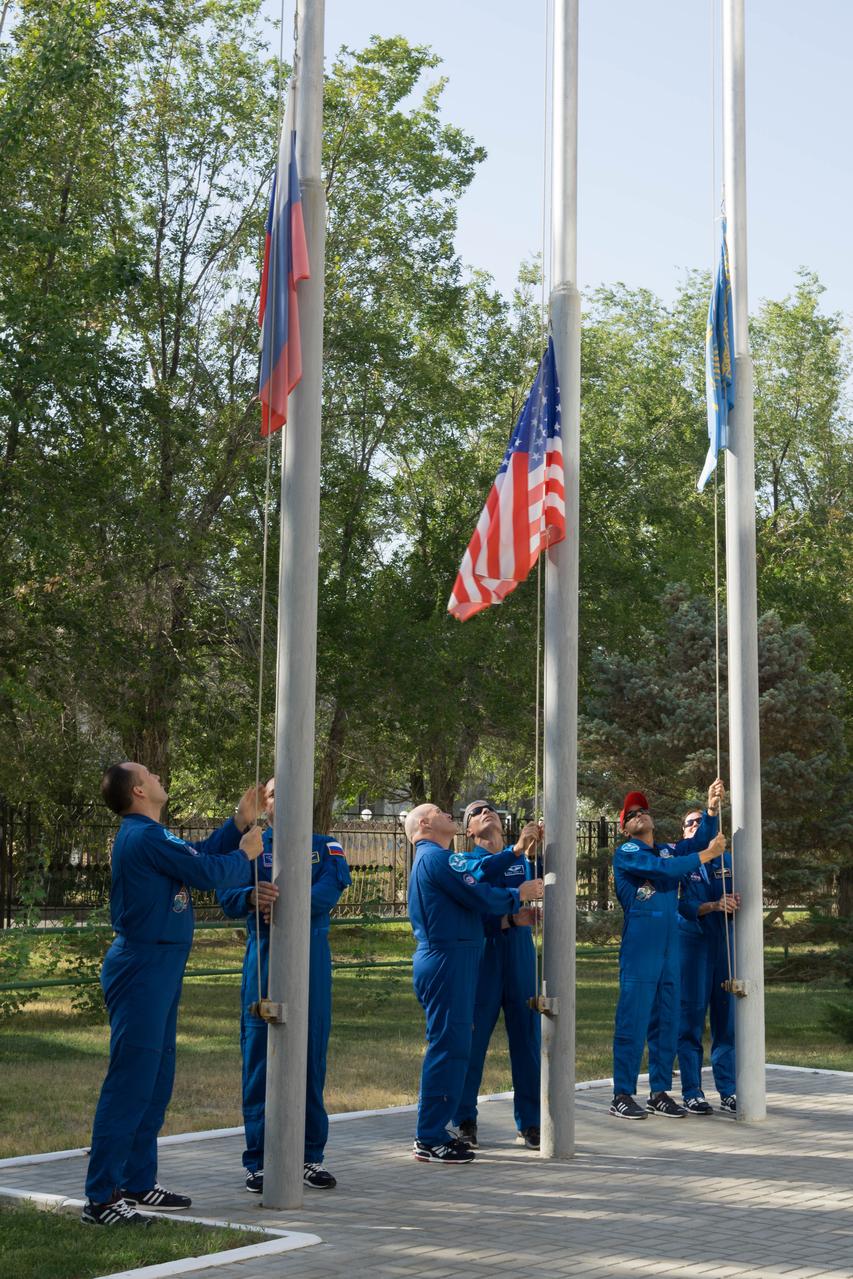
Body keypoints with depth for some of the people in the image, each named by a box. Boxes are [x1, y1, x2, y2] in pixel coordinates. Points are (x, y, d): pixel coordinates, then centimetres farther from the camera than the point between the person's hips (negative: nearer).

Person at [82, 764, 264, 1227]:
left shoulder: (149, 835, 15)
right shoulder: (145, 837, -17)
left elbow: (201, 853, 22)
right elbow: (207, 872, -15)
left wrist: (239, 823, 18)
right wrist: (244, 855, 3)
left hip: (157, 970, 11)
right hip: (143, 968, -11)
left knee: (155, 1079, 16)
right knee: (130, 1082, -9)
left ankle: (138, 1181, 24)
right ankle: (101, 1198, -6)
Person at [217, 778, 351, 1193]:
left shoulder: (325, 846, 10)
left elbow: (332, 886, -10)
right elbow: (226, 892, -8)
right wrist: (250, 896, -32)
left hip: (312, 959, 1)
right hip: (262, 959, -1)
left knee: (311, 1054, 5)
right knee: (259, 1058, 0)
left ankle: (312, 1156, 16)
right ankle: (258, 1161, 8)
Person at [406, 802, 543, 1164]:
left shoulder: (435, 858, 21)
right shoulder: (435, 857, -12)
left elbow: (478, 872, 11)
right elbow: (480, 897, -16)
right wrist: (518, 895, -2)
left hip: (444, 961, 11)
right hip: (447, 961, -11)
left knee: (449, 1046, 14)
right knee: (448, 1046, -9)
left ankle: (432, 1132, 18)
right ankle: (429, 1141, -5)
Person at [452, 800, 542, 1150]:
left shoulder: (523, 858, 14)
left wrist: (538, 851, -22)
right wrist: (516, 850, -31)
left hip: (520, 951, 3)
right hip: (482, 952, -3)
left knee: (526, 1035, 4)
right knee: (473, 1034, -1)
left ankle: (529, 1123, 12)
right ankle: (465, 1120, 10)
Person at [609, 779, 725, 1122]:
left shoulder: (669, 850, 18)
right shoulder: (626, 853, -2)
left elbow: (700, 840, 3)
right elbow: (664, 869, -16)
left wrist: (712, 809, -11)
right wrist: (705, 856, -10)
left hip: (669, 949, 7)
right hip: (639, 949, -6)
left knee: (666, 1022, 9)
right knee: (633, 1021, -7)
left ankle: (659, 1093, 16)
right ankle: (622, 1096, -2)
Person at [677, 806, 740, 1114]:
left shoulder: (728, 861, 13)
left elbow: (738, 899, 11)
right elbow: (678, 905, -9)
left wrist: (737, 903, -12)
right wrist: (714, 906, -21)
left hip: (725, 943, 3)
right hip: (692, 942, -3)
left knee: (727, 1019, 4)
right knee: (691, 1019, -2)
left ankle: (728, 1091, 12)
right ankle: (691, 1093, 4)